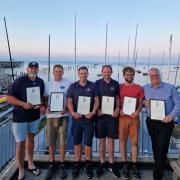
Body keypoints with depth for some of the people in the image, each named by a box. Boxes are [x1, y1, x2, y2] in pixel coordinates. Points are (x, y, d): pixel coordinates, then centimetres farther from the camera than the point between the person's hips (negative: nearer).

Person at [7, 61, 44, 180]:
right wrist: (23, 104, -26)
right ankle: (21, 170, 15)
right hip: (20, 117, -5)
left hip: (35, 115, 5)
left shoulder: (40, 82, 2)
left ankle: (30, 164, 34)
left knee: (31, 138, 18)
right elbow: (9, 97, -13)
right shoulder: (19, 81, -12)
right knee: (20, 143, -2)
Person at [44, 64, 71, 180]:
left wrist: (66, 108, -16)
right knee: (51, 142, 8)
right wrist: (46, 108, -7)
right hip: (51, 116, 2)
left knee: (63, 141, 3)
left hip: (63, 115, -2)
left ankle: (62, 164, 20)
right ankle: (52, 164, 23)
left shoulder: (68, 83, 0)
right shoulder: (48, 84, 8)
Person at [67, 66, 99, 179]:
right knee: (77, 142, 9)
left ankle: (88, 165, 20)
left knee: (88, 142, 2)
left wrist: (93, 112, -14)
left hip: (89, 118, -1)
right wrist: (73, 112, -13)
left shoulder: (92, 86, 3)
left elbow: (96, 100, 0)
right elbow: (69, 101, 3)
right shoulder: (73, 86, 6)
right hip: (76, 118, 2)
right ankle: (77, 164, 23)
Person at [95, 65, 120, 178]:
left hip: (112, 114, 1)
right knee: (102, 140, 7)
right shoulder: (98, 83, 2)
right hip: (100, 114, 0)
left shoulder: (115, 84, 6)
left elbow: (117, 98, 10)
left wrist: (117, 109, -6)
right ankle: (102, 163, 19)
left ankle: (111, 163, 18)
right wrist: (97, 110, -9)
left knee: (111, 139, 6)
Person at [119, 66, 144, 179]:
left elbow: (141, 103, 7)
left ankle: (134, 166, 16)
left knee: (135, 141, 5)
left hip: (134, 117, 1)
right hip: (122, 117, 0)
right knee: (123, 141, 5)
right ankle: (125, 165, 17)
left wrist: (137, 111, -11)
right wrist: (119, 110, -11)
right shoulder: (119, 87, 4)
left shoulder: (139, 88, 7)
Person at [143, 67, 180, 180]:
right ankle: (160, 168, 37)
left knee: (161, 149, -5)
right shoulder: (145, 88, 6)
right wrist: (144, 103, -10)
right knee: (155, 147, 16)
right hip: (151, 122, 4)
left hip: (166, 122, -3)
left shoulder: (170, 88, -3)